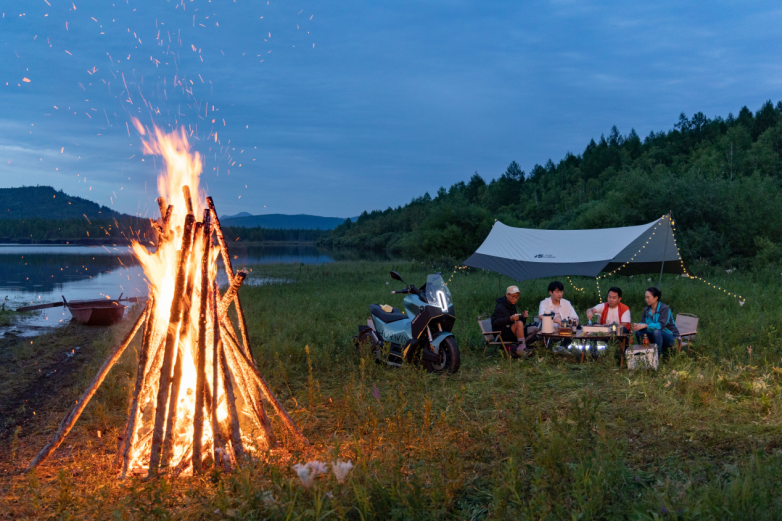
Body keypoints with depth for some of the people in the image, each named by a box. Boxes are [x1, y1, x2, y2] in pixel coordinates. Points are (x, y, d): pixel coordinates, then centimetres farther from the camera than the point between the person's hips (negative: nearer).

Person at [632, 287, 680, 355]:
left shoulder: (665, 308, -17)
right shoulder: (646, 310, 3)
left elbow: (661, 325, -30)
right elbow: (642, 323, -4)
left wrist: (645, 325, -39)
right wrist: (637, 325, -28)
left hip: (670, 337, -6)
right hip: (656, 336, 6)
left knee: (656, 332, -36)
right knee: (639, 332, -15)